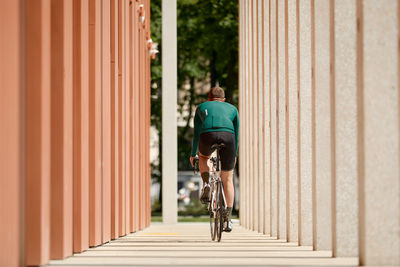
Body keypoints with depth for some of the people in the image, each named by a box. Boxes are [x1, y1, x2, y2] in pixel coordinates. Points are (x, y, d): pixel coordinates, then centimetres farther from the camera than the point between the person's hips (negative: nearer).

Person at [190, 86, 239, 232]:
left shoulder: (202, 107, 29)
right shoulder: (232, 108, 31)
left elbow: (196, 133, 31)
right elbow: (236, 133, 34)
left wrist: (193, 154, 40)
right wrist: (235, 155, 44)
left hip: (208, 136, 0)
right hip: (227, 136, 1)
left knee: (203, 157, 35)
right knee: (227, 179, 12)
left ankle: (206, 184, 9)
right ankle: (227, 218, 4)